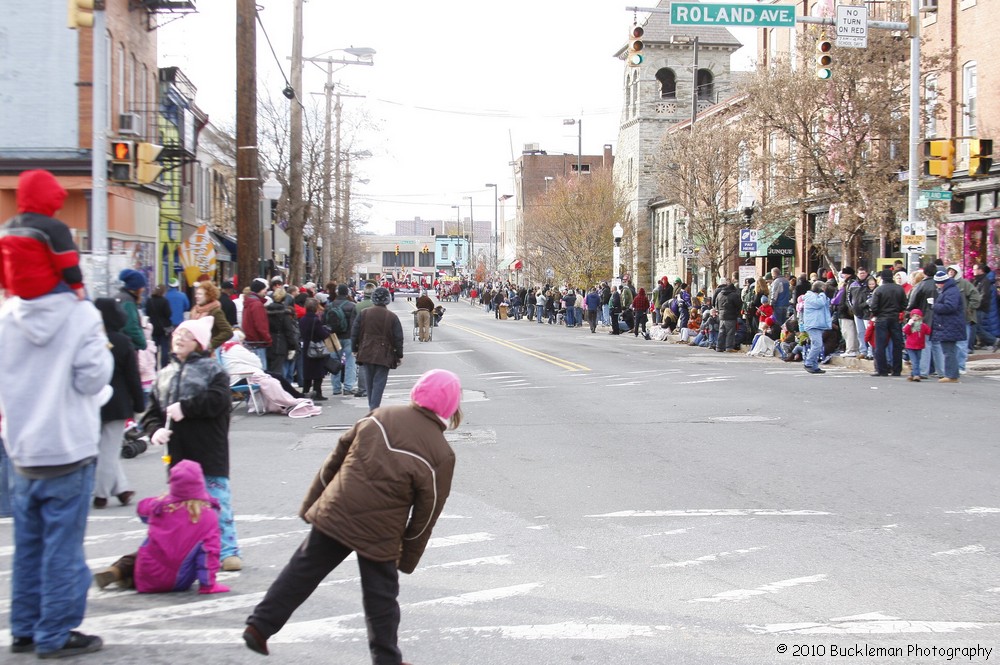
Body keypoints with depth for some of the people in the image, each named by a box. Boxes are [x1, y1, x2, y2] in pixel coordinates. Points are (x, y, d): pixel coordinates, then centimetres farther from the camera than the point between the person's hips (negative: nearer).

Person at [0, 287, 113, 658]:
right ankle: (55, 635, 8)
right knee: (63, 547, 3)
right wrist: (103, 350, 3)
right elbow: (92, 378, -14)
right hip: (69, 450, -5)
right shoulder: (82, 315, -13)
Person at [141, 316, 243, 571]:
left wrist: (186, 408, -17)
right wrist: (155, 429, -7)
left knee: (217, 502, -2)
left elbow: (219, 400, -16)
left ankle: (228, 551, 5)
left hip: (210, 453, -5)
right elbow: (152, 411, 13)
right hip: (178, 454, 5)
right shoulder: (164, 375, 16)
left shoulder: (212, 369, 0)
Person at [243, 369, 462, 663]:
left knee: (301, 572, 15)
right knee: (381, 598, 13)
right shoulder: (441, 455, -8)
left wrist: (311, 504, 15)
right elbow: (425, 515, -2)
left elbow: (334, 460, 6)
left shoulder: (379, 417, 1)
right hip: (380, 536, -3)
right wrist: (408, 558, 10)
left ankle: (259, 626, 20)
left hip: (334, 514, 3)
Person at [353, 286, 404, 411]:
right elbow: (398, 338, -4)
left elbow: (354, 333, 4)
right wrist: (399, 356, 5)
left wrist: (355, 349, 14)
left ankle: (371, 406, 24)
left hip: (366, 353, 3)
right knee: (379, 382, -1)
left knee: (369, 381, 15)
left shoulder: (364, 314, 1)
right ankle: (374, 408, -8)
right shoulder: (392, 317, -6)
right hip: (384, 356, -3)